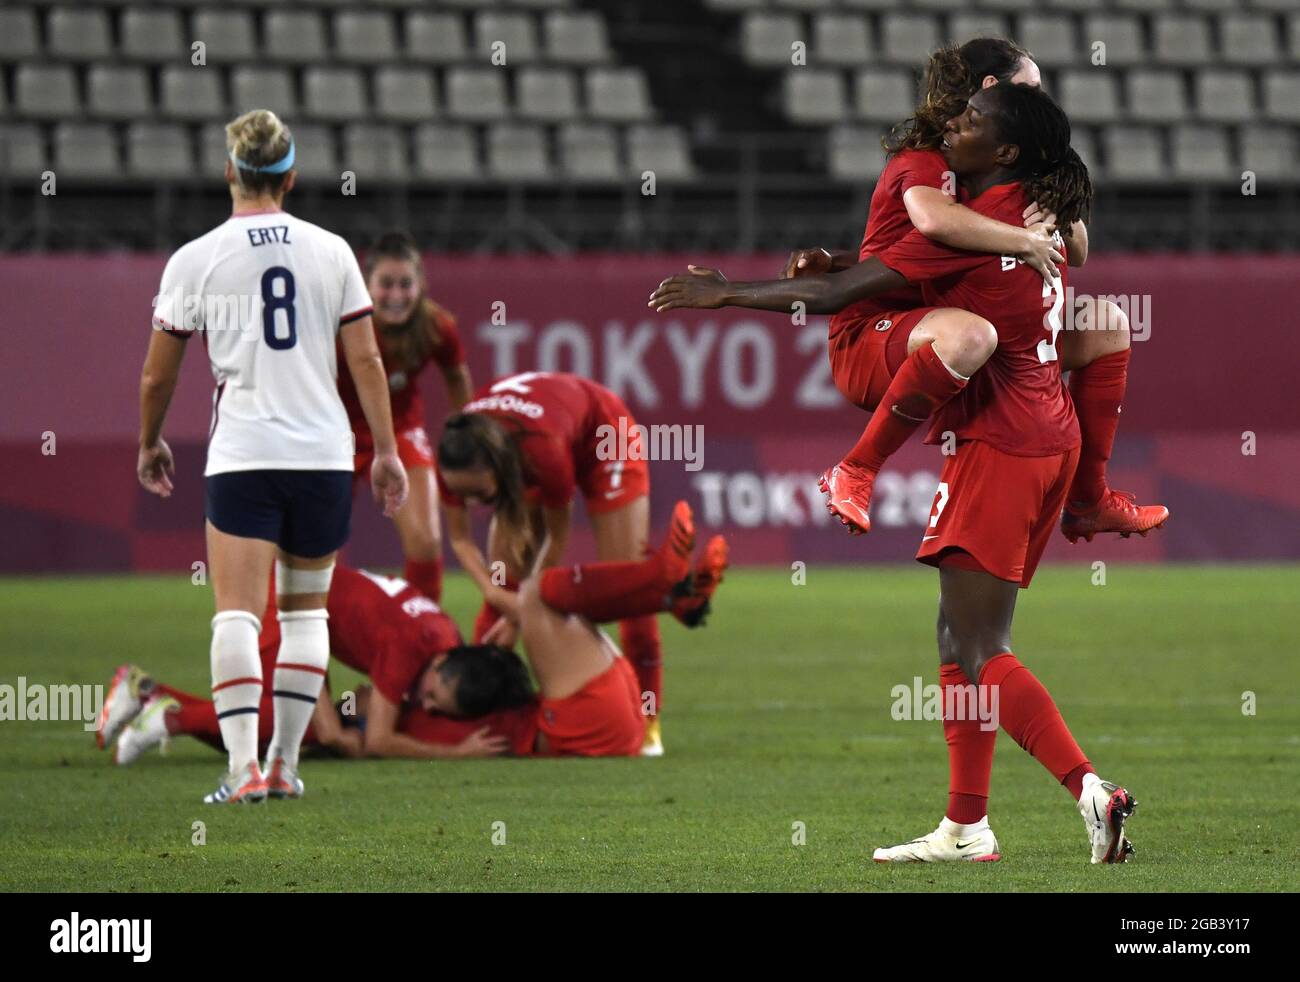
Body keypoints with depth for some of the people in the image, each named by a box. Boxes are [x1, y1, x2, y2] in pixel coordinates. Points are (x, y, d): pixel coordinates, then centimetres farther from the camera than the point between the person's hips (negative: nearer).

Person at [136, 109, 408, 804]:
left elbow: (157, 375, 5)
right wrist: (386, 452, 7)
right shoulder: (331, 251, 3)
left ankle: (244, 767, -20)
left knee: (236, 615, -7)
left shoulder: (195, 259, -1)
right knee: (306, 610, 16)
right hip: (324, 453, 2)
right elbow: (365, 360, 1)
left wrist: (150, 445, 22)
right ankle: (285, 764, 16)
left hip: (241, 456, -2)